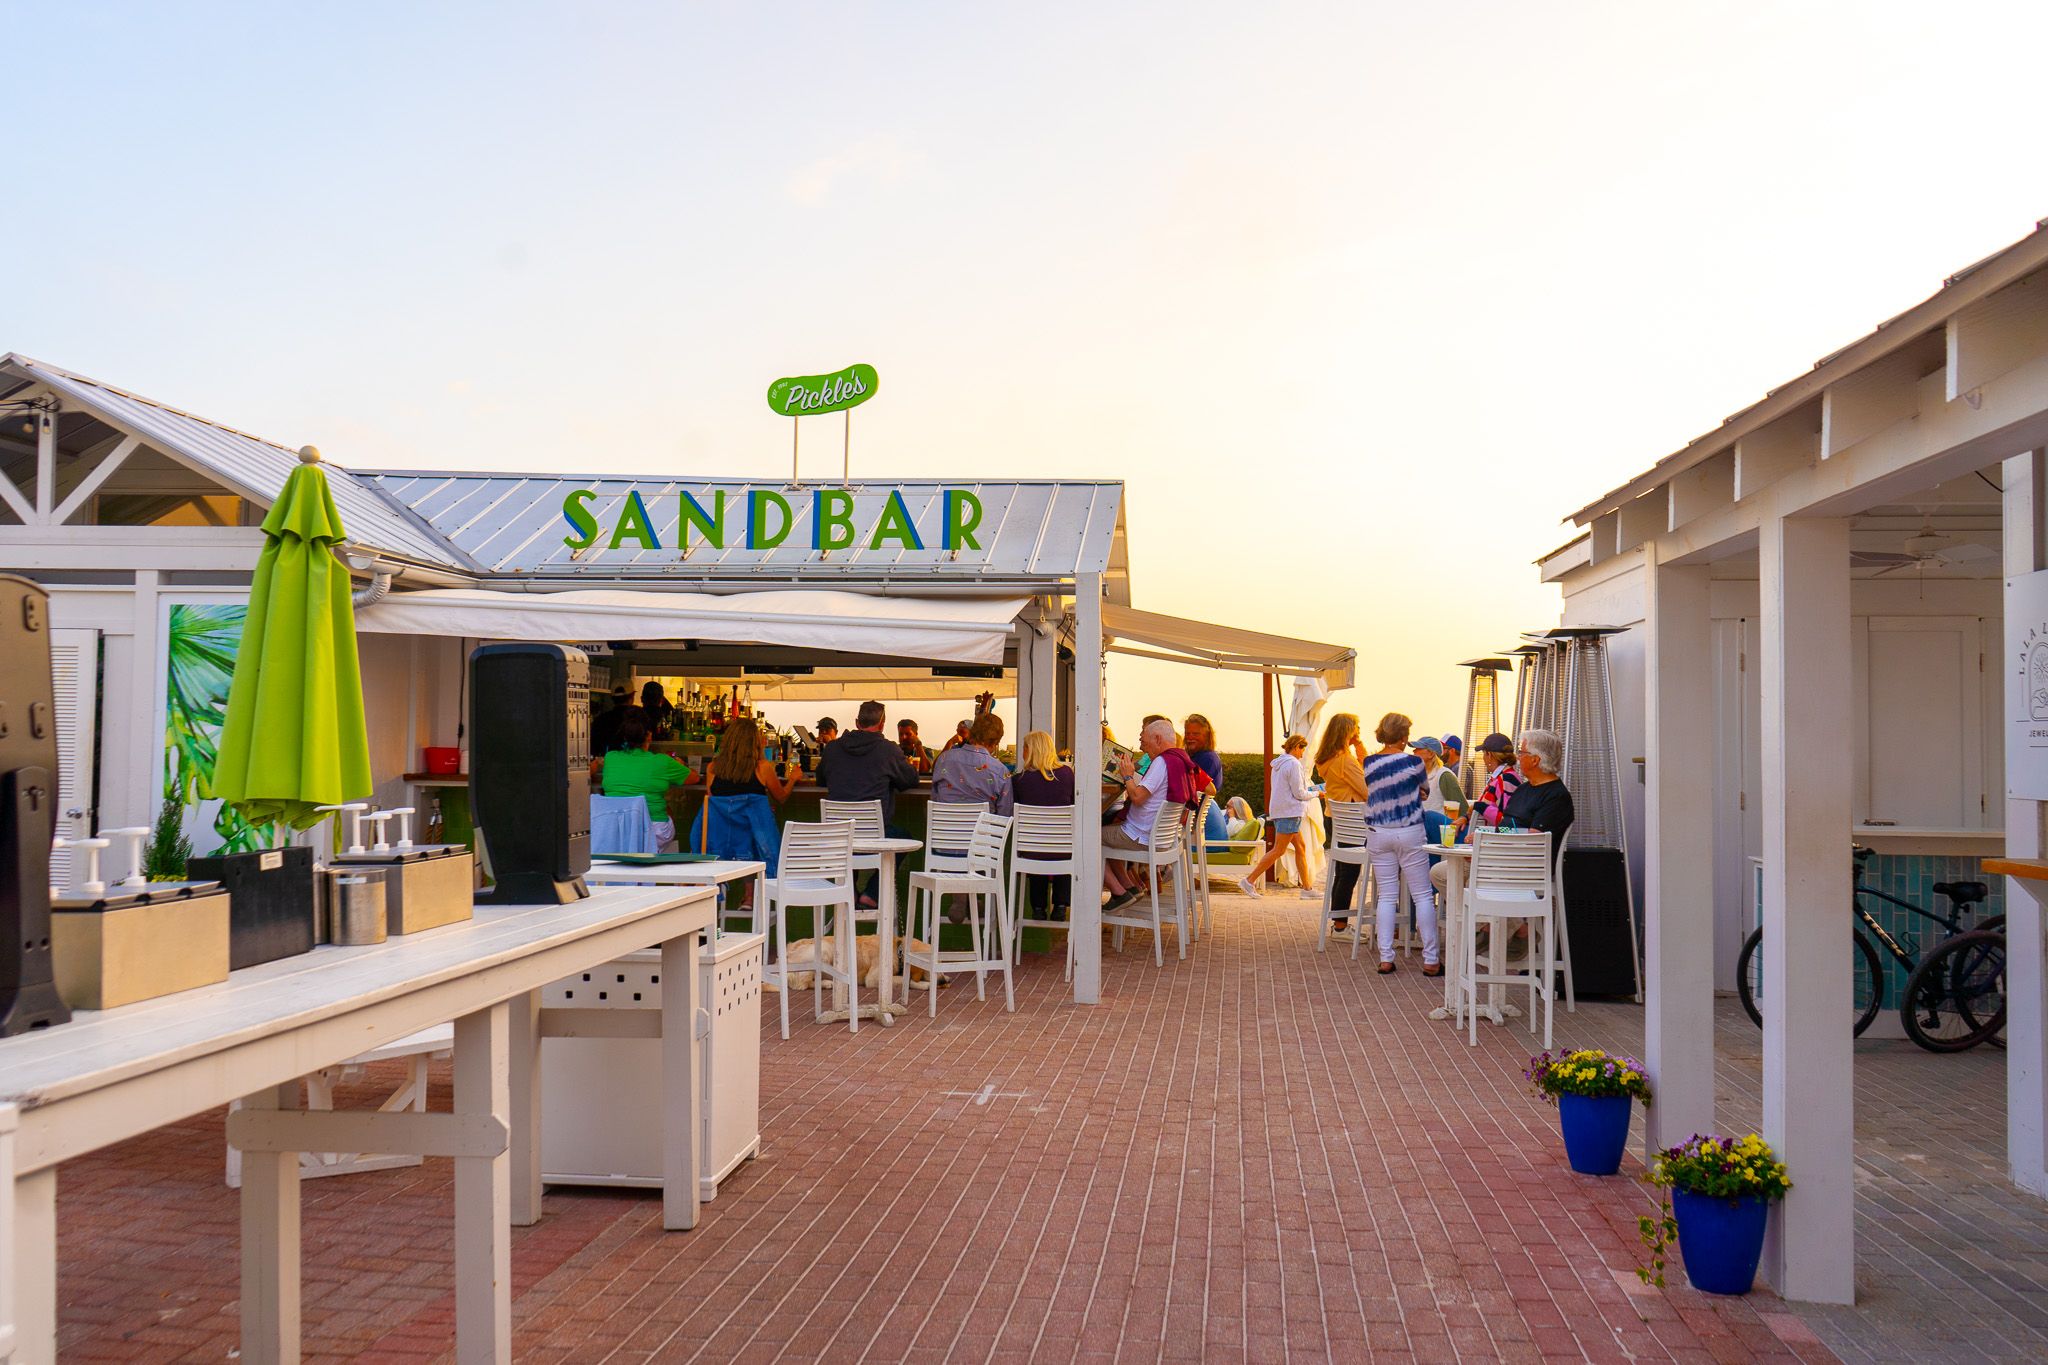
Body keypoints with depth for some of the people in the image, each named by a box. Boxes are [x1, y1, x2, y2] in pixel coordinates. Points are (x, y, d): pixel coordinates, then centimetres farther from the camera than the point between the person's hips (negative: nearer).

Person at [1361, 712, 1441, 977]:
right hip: (1409, 833, -4)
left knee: (1387, 896, 8)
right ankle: (1431, 959, 3)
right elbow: (1423, 791, 8)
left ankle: (1385, 958, 5)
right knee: (1423, 895, 3)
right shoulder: (1412, 761, -10)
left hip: (1378, 834, 4)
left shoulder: (1369, 764, 1)